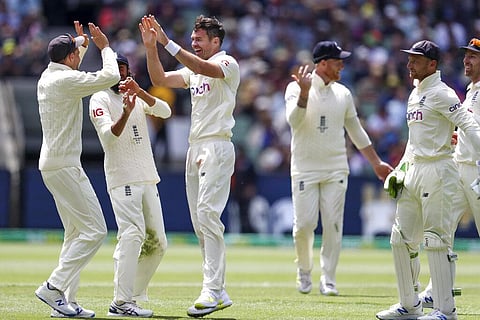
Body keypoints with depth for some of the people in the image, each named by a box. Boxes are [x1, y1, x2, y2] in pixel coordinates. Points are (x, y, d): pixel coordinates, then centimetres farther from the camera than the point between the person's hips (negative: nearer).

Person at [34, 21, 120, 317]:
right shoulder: (67, 80, -15)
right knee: (95, 230, -10)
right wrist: (104, 47, -4)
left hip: (52, 165, 10)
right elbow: (111, 76, -17)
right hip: (65, 166, -10)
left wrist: (81, 43, 34)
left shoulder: (46, 78, 12)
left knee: (76, 233, 13)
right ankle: (54, 287, -14)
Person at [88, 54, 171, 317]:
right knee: (133, 234, -22)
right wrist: (126, 113, -33)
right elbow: (109, 135, -15)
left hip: (148, 179, 7)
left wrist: (140, 92, -18)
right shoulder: (100, 99, 0)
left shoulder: (138, 98, 17)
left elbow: (165, 112, -2)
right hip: (122, 179, -7)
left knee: (157, 242, 6)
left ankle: (133, 294, 15)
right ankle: (121, 303, -25)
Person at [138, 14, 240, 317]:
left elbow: (205, 68, -25)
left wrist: (168, 43, -29)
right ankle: (219, 293, 7)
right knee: (200, 222, 5)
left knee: (208, 213, -20)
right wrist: (151, 47, 0)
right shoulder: (193, 70, 20)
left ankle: (212, 290, -24)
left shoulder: (227, 64, -5)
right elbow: (160, 79, 13)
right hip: (195, 148, 9)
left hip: (218, 147, -9)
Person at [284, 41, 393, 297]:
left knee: (333, 225, -2)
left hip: (336, 170, 3)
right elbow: (294, 121, -21)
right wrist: (304, 92, -34)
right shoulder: (296, 88, -4)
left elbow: (356, 132, 17)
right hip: (304, 168, -3)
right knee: (304, 224, -6)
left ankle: (328, 279, 5)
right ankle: (304, 271, 18)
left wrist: (377, 163, 18)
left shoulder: (343, 93, 9)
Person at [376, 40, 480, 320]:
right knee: (401, 239, 11)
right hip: (414, 172, 10)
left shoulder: (441, 93, -10)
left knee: (437, 240, -9)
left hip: (438, 170, -10)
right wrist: (400, 169, 22)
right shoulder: (415, 95, 18)